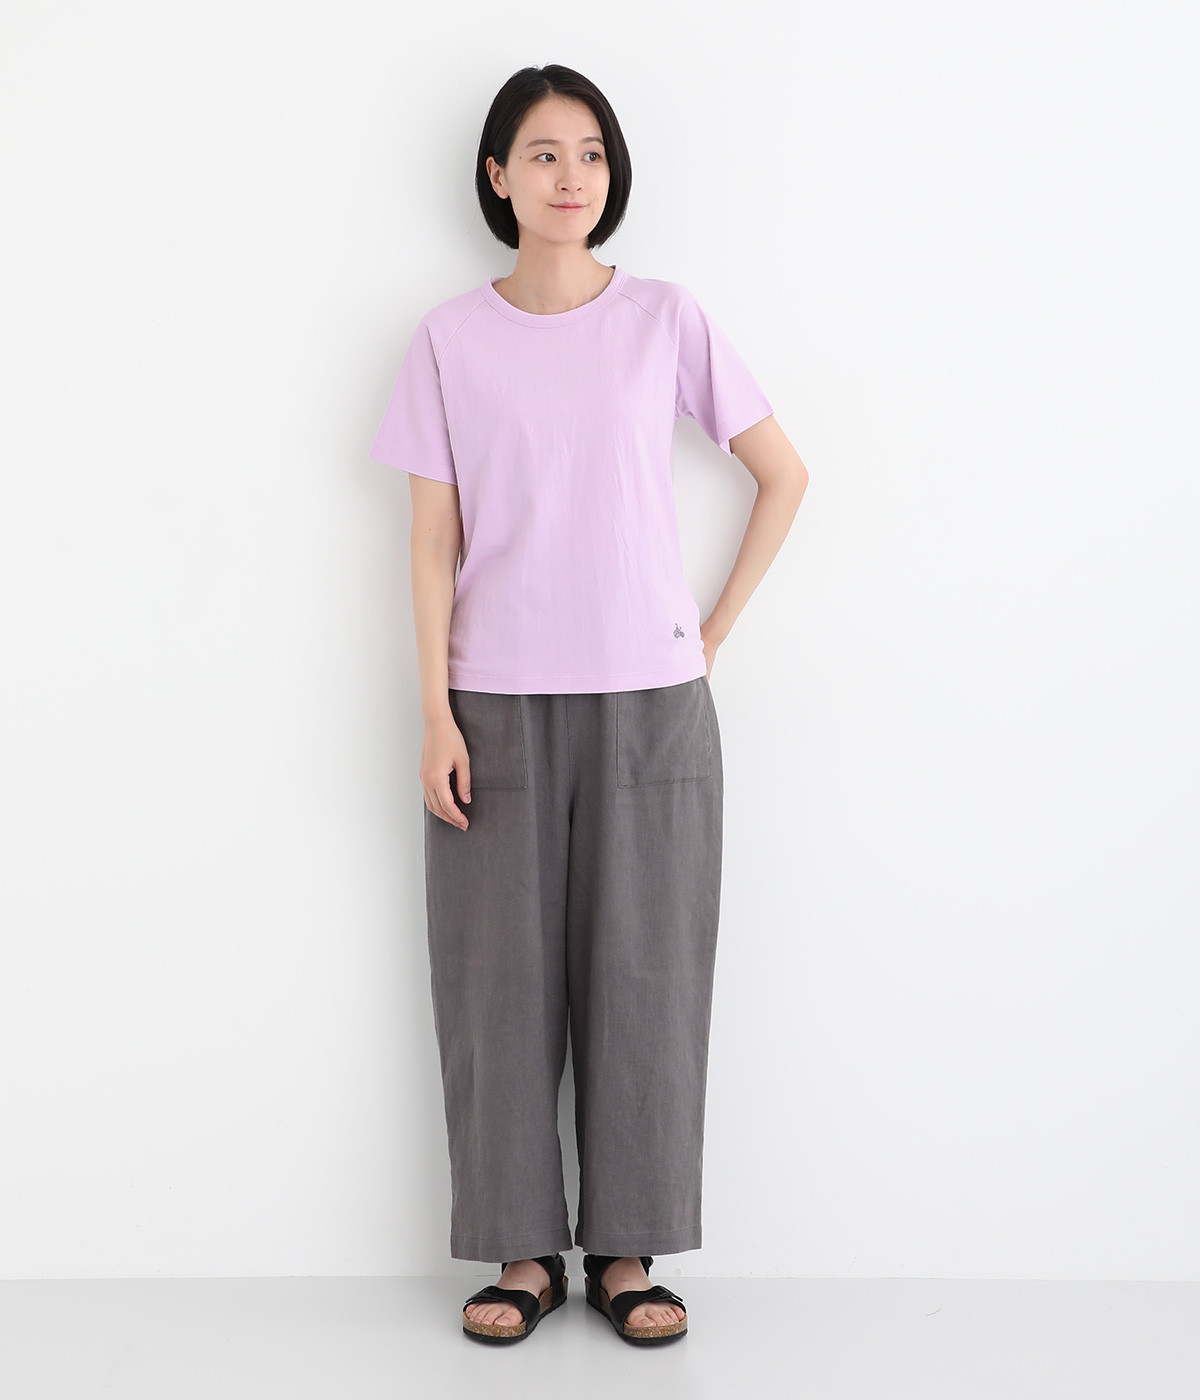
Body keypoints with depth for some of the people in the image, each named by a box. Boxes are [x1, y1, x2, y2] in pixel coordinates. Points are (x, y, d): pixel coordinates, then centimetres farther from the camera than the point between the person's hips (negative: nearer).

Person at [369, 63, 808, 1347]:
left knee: (643, 971, 3)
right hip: (498, 702, 0)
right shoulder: (450, 338, 3)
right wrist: (436, 715, -5)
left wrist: (716, 629, 3)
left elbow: (784, 477, 9)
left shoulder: (668, 321, 3)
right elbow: (434, 536, 1)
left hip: (647, 699, 0)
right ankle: (523, 1248, 15)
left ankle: (628, 1248, 15)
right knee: (502, 975, 2)